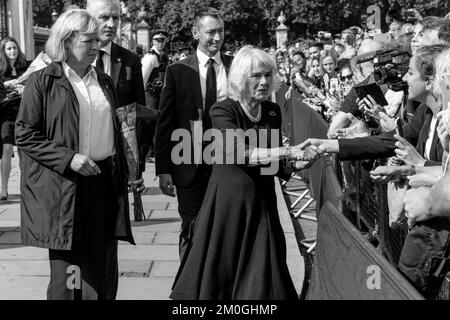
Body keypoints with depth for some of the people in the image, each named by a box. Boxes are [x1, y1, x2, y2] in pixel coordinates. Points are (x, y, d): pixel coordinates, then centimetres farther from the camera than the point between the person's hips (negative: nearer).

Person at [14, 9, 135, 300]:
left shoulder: (104, 81, 14)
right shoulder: (43, 81, -4)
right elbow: (24, 135, -7)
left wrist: (122, 175, 15)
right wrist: (68, 159, -17)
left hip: (105, 183, 5)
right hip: (64, 189, -5)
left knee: (104, 270, 8)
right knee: (67, 275, 1)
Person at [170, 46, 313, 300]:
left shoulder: (272, 112, 6)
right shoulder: (223, 111, -9)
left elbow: (276, 165, 12)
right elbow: (241, 154, -23)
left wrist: (296, 164, -9)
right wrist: (289, 151, -29)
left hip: (263, 204, 5)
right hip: (229, 203, -4)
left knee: (262, 281, 7)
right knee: (223, 274, 5)